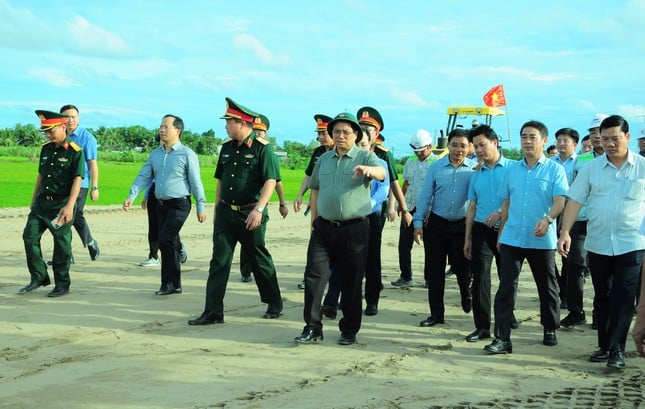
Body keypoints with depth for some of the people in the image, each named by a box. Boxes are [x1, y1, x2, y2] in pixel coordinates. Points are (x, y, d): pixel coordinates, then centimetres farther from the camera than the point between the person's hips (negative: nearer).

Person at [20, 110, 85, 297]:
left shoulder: (74, 151, -11)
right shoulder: (46, 149, 10)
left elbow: (77, 180, -15)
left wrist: (69, 206, -23)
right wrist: (33, 200, 21)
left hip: (61, 204, -7)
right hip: (42, 202, 7)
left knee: (62, 243, -1)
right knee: (30, 236, 1)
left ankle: (62, 284, 11)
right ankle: (39, 277, 12)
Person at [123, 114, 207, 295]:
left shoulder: (187, 154, -7)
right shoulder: (155, 154, 11)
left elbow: (196, 182, -8)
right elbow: (143, 177, 9)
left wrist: (201, 207, -9)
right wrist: (132, 196, -4)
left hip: (179, 205, -7)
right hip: (161, 204, 7)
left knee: (165, 241, -16)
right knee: (170, 244, 11)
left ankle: (170, 283, -4)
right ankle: (173, 285, 18)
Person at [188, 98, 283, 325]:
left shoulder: (263, 148, -10)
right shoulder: (227, 147, 11)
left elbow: (270, 181, -15)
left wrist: (259, 209, -24)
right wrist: (217, 208, 17)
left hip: (250, 214, -6)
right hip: (225, 212, 6)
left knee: (260, 260, 7)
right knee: (219, 261, 0)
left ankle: (275, 304, 25)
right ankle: (213, 311, 2)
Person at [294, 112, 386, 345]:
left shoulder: (365, 157, -2)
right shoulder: (324, 159, 12)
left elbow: (382, 173, -23)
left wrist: (368, 170, -45)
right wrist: (314, 219, 14)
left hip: (354, 229, -3)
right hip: (323, 228, 4)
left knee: (351, 281, 5)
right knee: (314, 276, -4)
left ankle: (349, 330, 17)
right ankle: (312, 328, 2)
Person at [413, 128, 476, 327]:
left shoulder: (474, 168, -1)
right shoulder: (436, 167, 1)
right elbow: (425, 196, 3)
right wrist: (418, 223, 1)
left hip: (462, 226, -1)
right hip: (436, 224, 1)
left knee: (462, 267, 8)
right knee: (435, 270, 4)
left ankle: (466, 295, 41)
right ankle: (436, 313, 15)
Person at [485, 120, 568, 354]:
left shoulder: (554, 169, -2)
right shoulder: (512, 169, 10)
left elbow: (559, 201, -12)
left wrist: (547, 219, -31)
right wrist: (501, 233, 14)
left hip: (542, 240, -2)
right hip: (512, 239, 3)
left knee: (547, 288, 12)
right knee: (506, 288, -5)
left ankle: (550, 330, 31)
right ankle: (502, 338, -5)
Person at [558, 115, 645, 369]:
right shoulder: (591, 168, 4)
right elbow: (575, 200, 1)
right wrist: (565, 231, -10)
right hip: (597, 244, 3)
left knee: (623, 298, -5)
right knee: (602, 298, 12)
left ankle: (617, 350, 0)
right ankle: (604, 345, 22)